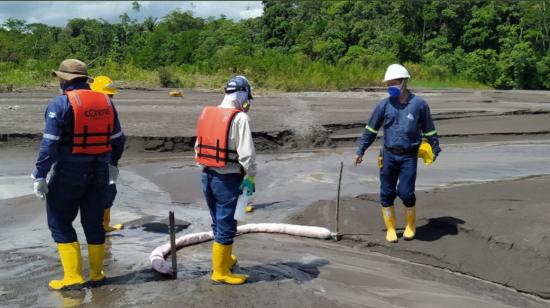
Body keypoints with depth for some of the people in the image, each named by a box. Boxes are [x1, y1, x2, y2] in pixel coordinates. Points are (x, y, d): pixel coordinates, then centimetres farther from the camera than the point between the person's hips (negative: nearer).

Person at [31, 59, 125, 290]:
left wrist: (40, 176, -11)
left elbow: (49, 144, -16)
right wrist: (112, 163, 27)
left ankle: (73, 277, 4)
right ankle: (96, 275, 22)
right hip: (99, 171, 5)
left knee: (60, 222, 8)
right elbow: (118, 139, 13)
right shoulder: (105, 102, 7)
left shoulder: (60, 104, -11)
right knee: (94, 222, 14)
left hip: (69, 172, -5)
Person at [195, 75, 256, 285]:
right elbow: (247, 153, -18)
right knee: (226, 225, 3)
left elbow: (198, 146, 12)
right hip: (227, 179, -7)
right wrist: (250, 177, -8)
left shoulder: (207, 113, 7)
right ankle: (220, 272, 12)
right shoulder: (239, 118, -15)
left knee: (219, 222, 21)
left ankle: (224, 259, 37)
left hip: (207, 175, 7)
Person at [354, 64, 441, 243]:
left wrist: (435, 150, 9)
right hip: (388, 155, 2)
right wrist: (360, 150, 10)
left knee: (405, 193, -7)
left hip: (409, 156, -2)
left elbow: (429, 130, 7)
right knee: (387, 194, 4)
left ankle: (411, 226, 19)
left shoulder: (419, 104, -2)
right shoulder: (384, 105, 2)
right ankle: (390, 228, 21)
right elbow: (371, 130, 10)